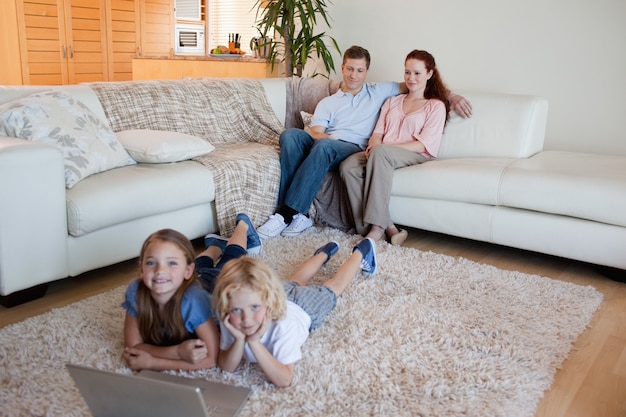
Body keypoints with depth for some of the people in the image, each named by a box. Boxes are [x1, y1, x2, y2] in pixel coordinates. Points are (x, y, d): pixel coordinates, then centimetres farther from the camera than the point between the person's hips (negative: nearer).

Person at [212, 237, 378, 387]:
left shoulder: (284, 324, -49)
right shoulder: (230, 321, -37)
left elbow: (284, 380, -47)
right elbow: (227, 367, -29)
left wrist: (254, 342, -56)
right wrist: (239, 340, -48)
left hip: (306, 305, -4)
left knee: (333, 287, 25)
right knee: (295, 283, 34)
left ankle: (360, 252, 50)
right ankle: (324, 253, 61)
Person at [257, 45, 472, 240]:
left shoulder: (379, 92, 24)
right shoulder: (327, 103, 26)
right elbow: (315, 132, 9)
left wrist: (452, 96, 11)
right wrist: (327, 137, -16)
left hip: (355, 149, -2)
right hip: (326, 145, 3)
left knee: (324, 146, -38)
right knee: (290, 134, -31)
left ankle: (286, 214, -37)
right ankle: (298, 214, -34)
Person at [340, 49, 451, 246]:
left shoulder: (436, 106, 11)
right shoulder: (392, 101, 29)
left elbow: (425, 144, -4)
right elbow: (378, 132, 18)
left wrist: (383, 147, -14)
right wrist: (373, 145, -8)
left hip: (416, 156, -4)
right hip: (381, 154, 5)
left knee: (381, 153, -39)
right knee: (348, 166, -29)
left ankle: (377, 226, -38)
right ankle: (387, 226, -32)